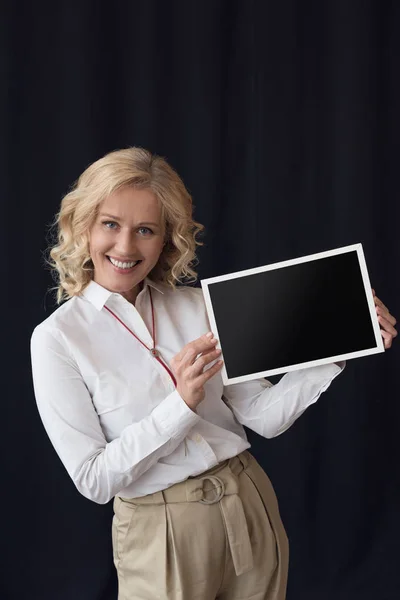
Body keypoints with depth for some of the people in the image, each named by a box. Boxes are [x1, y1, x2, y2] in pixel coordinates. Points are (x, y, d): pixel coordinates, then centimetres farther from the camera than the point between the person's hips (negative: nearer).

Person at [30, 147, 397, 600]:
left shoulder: (197, 306, 0)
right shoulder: (57, 338, -10)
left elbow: (265, 416, -3)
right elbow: (92, 479, -14)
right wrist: (181, 404, -24)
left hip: (250, 509, 4)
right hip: (160, 533, -4)